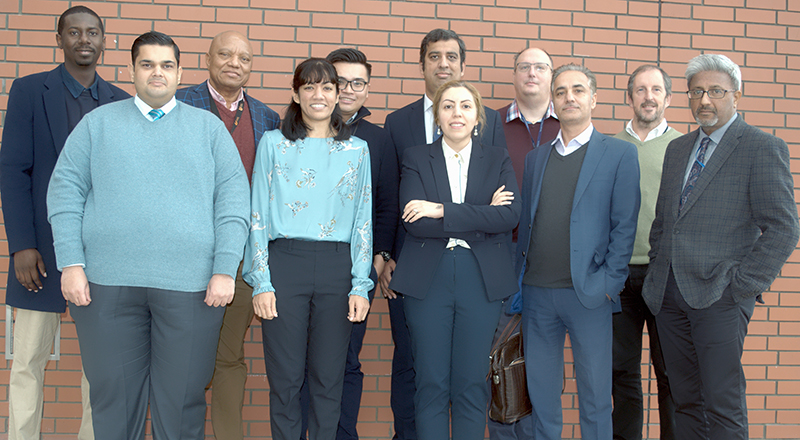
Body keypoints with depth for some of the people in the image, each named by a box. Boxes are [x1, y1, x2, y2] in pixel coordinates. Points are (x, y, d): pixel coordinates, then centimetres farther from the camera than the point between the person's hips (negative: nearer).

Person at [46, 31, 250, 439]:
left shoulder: (209, 126, 10)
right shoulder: (98, 122, 12)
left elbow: (233, 199, 3)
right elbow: (66, 190, 6)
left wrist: (224, 269, -7)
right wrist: (71, 264, -4)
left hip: (190, 284, 0)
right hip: (107, 283, 1)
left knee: (181, 400, 4)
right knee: (114, 396, 7)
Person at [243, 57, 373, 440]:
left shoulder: (357, 149, 11)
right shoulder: (273, 144, 7)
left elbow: (363, 220, 10)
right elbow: (258, 217, 4)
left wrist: (361, 285, 3)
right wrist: (261, 282, -4)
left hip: (337, 267, 2)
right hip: (285, 263, -1)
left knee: (328, 378, 6)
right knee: (285, 378, 2)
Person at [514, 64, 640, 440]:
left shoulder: (620, 154, 1)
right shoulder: (536, 157, 14)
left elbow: (624, 226, -4)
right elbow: (525, 222, 14)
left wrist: (609, 283, -11)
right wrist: (520, 277, 5)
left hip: (587, 294, -4)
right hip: (536, 292, 4)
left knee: (595, 395, 5)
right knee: (540, 391, 11)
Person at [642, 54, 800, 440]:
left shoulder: (763, 148, -4)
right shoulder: (677, 149, 17)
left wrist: (742, 286, -13)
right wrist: (657, 270, 10)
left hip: (719, 296, -6)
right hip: (669, 294, 6)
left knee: (723, 409, -5)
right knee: (686, 400, 11)